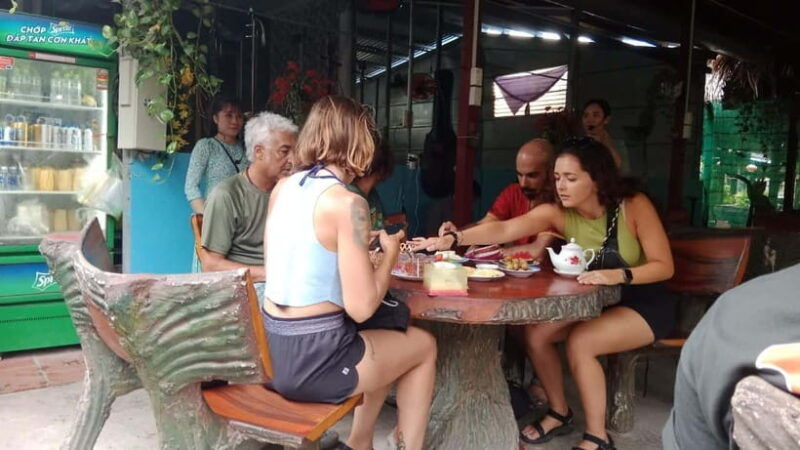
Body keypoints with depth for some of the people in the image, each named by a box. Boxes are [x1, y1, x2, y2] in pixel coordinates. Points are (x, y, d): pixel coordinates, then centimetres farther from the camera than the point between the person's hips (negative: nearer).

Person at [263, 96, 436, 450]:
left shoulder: (282, 188, 5)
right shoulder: (347, 203, -18)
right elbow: (361, 308, -18)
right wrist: (390, 252, -1)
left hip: (272, 348, 8)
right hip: (311, 360, -8)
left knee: (390, 341, 29)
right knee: (423, 345, 18)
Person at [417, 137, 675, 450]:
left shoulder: (634, 205, -21)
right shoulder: (557, 213, -13)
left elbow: (664, 266, -20)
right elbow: (503, 230, -27)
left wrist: (618, 275, -38)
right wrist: (453, 238, -41)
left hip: (645, 302, -4)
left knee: (580, 342, -27)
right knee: (535, 332, -13)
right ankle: (559, 413, 10)